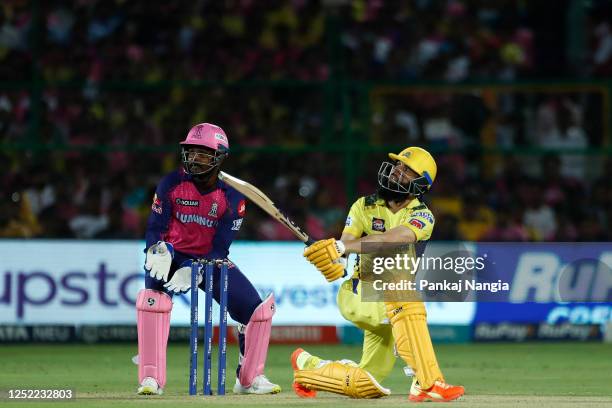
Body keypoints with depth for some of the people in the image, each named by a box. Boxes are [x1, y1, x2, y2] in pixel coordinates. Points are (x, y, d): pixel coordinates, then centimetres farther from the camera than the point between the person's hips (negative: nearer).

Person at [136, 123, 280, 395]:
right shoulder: (171, 184, -12)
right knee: (153, 299, -31)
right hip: (172, 256, -1)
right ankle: (150, 379, -26)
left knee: (258, 309, -7)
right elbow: (155, 228, -11)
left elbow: (221, 246, -16)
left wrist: (194, 270, -31)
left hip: (212, 259, 2)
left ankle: (249, 378, 14)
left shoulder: (232, 196, -12)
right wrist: (160, 251, -34)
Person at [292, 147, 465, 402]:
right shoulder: (364, 207, 0)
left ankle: (308, 366, 32)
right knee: (404, 300, -35)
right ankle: (427, 383, -40)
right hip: (357, 294, -2)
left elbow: (394, 239, -27)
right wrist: (337, 263, -40)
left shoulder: (422, 216, -7)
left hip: (388, 310, 2)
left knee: (367, 388, 5)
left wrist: (341, 248, -40)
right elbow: (346, 243, -14)